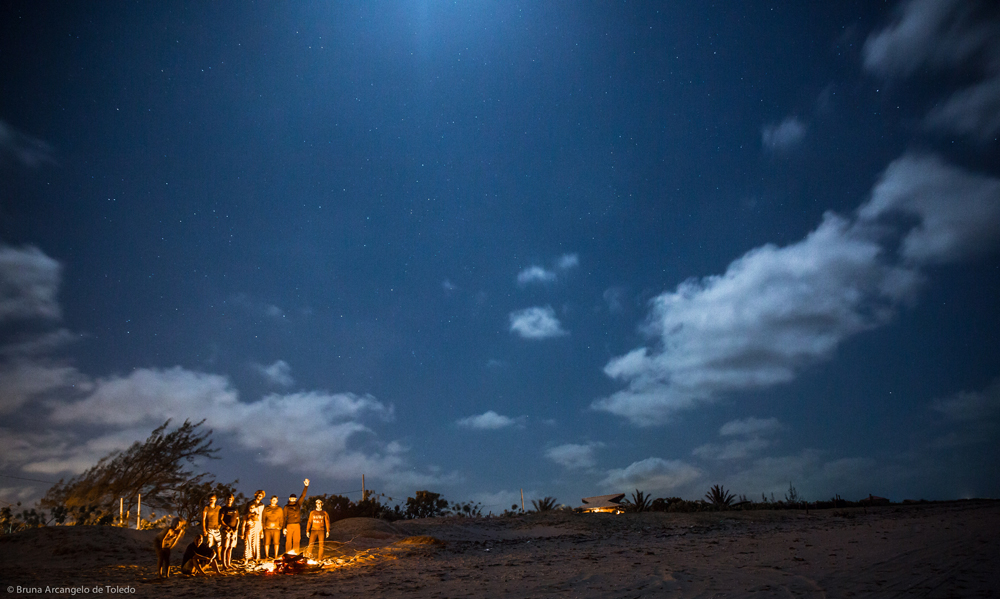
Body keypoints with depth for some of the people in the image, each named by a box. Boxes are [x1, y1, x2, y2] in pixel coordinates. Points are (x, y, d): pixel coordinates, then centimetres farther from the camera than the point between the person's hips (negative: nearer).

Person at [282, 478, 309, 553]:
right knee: (288, 541, -3)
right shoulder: (286, 507, 5)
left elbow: (303, 496, 6)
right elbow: (284, 517, 2)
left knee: (296, 541, 1)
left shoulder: (298, 504, 12)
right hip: (289, 525, -2)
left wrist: (306, 486, -3)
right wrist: (284, 528, -7)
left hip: (297, 525, 3)